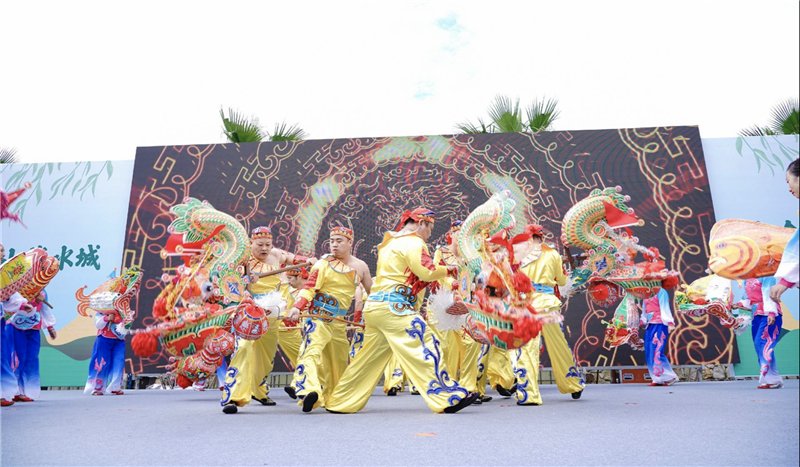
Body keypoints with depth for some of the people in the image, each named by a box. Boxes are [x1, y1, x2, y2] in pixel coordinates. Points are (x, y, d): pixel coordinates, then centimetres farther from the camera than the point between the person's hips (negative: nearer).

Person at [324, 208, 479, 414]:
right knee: (425, 348, -8)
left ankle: (339, 402, 22)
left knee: (369, 359, 15)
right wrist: (448, 269, 4)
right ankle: (448, 398, -8)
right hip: (394, 307, -9)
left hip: (375, 305, 9)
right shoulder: (414, 242, -4)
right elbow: (427, 272, -13)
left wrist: (430, 280, 16)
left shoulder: (391, 242, 24)